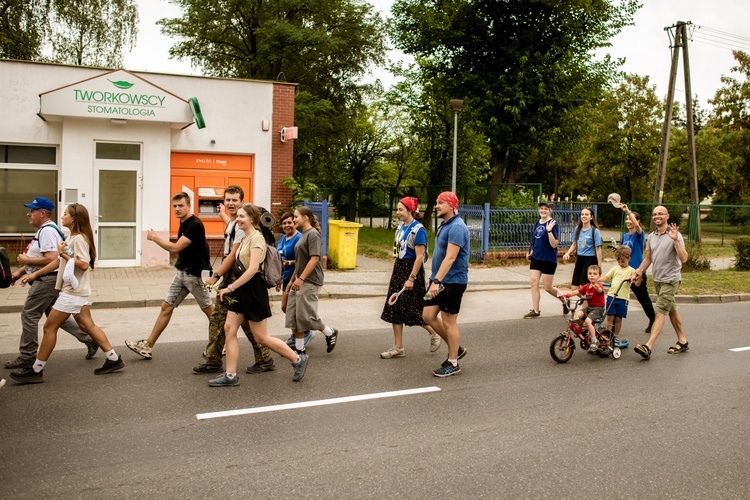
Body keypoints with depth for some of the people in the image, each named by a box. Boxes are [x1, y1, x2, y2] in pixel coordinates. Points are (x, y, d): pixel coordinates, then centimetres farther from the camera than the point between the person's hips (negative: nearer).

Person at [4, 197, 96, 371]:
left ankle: (27, 357, 5)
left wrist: (26, 260, -16)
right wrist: (19, 272, 15)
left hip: (47, 280, -11)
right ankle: (89, 339, 18)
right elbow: (37, 258, 23)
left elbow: (51, 259, -25)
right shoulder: (43, 230, 17)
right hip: (45, 280, 11)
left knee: (29, 316, -4)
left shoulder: (47, 231, -17)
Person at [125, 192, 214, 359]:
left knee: (209, 310, 3)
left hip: (195, 274, -9)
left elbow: (175, 248, -21)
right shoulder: (183, 223, 10)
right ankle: (147, 346, 12)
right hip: (182, 272, 9)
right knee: (166, 307, 8)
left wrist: (154, 237, -10)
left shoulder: (195, 225, -19)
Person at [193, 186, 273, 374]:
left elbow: (234, 255, -19)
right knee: (217, 318, 11)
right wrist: (223, 215, 56)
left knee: (247, 321, -2)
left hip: (239, 280, -10)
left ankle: (264, 360, 11)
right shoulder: (233, 223, 14)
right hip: (229, 278, 10)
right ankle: (212, 361, 18)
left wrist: (215, 276, -16)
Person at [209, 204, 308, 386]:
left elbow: (253, 268, -26)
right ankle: (230, 376, 8)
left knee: (261, 337, -2)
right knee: (229, 328, 2)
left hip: (253, 289, -9)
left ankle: (298, 359, 14)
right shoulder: (244, 238, 12)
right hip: (242, 289, 9)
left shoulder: (256, 238, -16)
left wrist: (231, 287, -25)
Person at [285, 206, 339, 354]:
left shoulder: (313, 234, -13)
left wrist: (301, 278, -23)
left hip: (310, 282, -9)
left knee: (306, 315, -7)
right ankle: (299, 348, 14)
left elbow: (314, 259, -21)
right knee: (293, 315, 7)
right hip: (300, 282, 9)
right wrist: (292, 280, 20)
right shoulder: (303, 235, 16)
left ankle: (330, 333, 14)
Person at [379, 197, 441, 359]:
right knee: (395, 308, 6)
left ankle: (434, 333, 24)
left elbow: (419, 257, -19)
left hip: (412, 269, -9)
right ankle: (398, 347, 12)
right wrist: (397, 270, 17)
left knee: (412, 309, -1)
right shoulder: (400, 227, 9)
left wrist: (411, 278, -23)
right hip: (398, 268, 9)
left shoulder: (418, 229, -16)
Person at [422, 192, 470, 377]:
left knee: (448, 322, 0)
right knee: (428, 316, 10)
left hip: (452, 282, -9)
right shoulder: (444, 225, 12)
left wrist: (437, 281, -33)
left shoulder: (456, 227, -19)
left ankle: (453, 364, 14)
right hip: (439, 280, 9)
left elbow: (450, 258, -27)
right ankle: (456, 348, 25)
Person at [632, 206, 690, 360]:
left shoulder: (674, 235, -13)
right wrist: (639, 270, 1)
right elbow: (648, 258, 17)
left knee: (660, 312, -14)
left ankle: (648, 347, -21)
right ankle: (682, 341, 29)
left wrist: (676, 240, -33)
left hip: (670, 280, -8)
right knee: (671, 310, 17)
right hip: (658, 279, 8)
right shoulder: (651, 236, 9)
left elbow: (683, 258, -22)